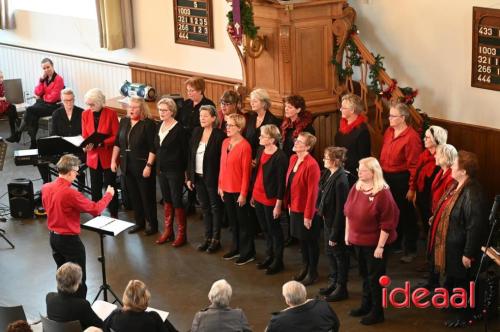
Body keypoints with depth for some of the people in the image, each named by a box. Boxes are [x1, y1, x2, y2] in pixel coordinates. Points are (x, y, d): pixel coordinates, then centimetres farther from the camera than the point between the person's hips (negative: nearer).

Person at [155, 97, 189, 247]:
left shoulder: (179, 129, -14)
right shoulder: (159, 127, 5)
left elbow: (185, 151, -10)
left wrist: (185, 171, -9)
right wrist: (157, 166, 10)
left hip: (175, 171, -7)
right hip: (162, 170, 7)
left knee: (177, 201, -1)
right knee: (166, 200, 14)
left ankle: (181, 233, 9)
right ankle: (168, 231, 24)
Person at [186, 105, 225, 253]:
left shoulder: (220, 135, -14)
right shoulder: (196, 132, 4)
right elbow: (190, 155, 7)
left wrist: (220, 180, -17)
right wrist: (190, 176, 5)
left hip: (212, 178, -6)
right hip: (198, 177, 6)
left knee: (215, 208, 7)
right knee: (205, 208, 15)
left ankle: (216, 240, 16)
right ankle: (208, 237, 25)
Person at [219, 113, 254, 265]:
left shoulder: (245, 146, -17)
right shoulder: (225, 142, 4)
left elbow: (246, 171, -16)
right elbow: (222, 166, 10)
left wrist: (243, 193, -15)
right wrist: (220, 186, 9)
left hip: (238, 190, -6)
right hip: (227, 189, 6)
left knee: (243, 221, 5)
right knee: (232, 220, 17)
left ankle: (248, 253, 17)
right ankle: (236, 248, 30)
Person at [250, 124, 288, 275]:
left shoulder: (280, 157, -19)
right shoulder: (260, 151, 4)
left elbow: (281, 182, -17)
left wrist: (278, 204, -16)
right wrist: (253, 194, 16)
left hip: (270, 199, -7)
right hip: (258, 197, 7)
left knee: (274, 230, 7)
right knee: (265, 229, 20)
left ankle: (278, 261, 21)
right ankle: (269, 256, 34)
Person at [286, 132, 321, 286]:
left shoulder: (311, 165, -23)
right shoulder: (293, 159, 2)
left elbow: (312, 192, -21)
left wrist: (308, 215, -18)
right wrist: (289, 204, 12)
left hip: (306, 210, -8)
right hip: (295, 207, 8)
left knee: (310, 241, 8)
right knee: (301, 238, 20)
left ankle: (313, 273, 23)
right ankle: (305, 268, 38)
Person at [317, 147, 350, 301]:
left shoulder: (340, 181, -27)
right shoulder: (328, 173, -2)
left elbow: (340, 209, -23)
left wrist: (335, 234, -19)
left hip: (337, 224, -8)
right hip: (328, 220, 8)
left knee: (339, 254, 8)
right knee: (329, 253, 21)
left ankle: (341, 288, 24)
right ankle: (333, 282, 39)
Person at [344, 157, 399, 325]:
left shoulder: (383, 193, -20)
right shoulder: (355, 189, 1)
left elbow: (387, 223, -19)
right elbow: (348, 212, 12)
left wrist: (380, 246, -19)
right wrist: (347, 234, 12)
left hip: (374, 243, -7)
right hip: (358, 241, 7)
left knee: (375, 277, 5)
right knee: (364, 274, 20)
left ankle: (377, 312, 18)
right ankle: (366, 305, 36)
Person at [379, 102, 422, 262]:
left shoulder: (411, 137, -18)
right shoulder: (388, 132, 5)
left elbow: (413, 165, -18)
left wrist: (411, 188, -18)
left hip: (402, 180, -7)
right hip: (386, 177, 7)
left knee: (406, 215, 5)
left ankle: (411, 250, 17)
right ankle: (395, 244, 35)